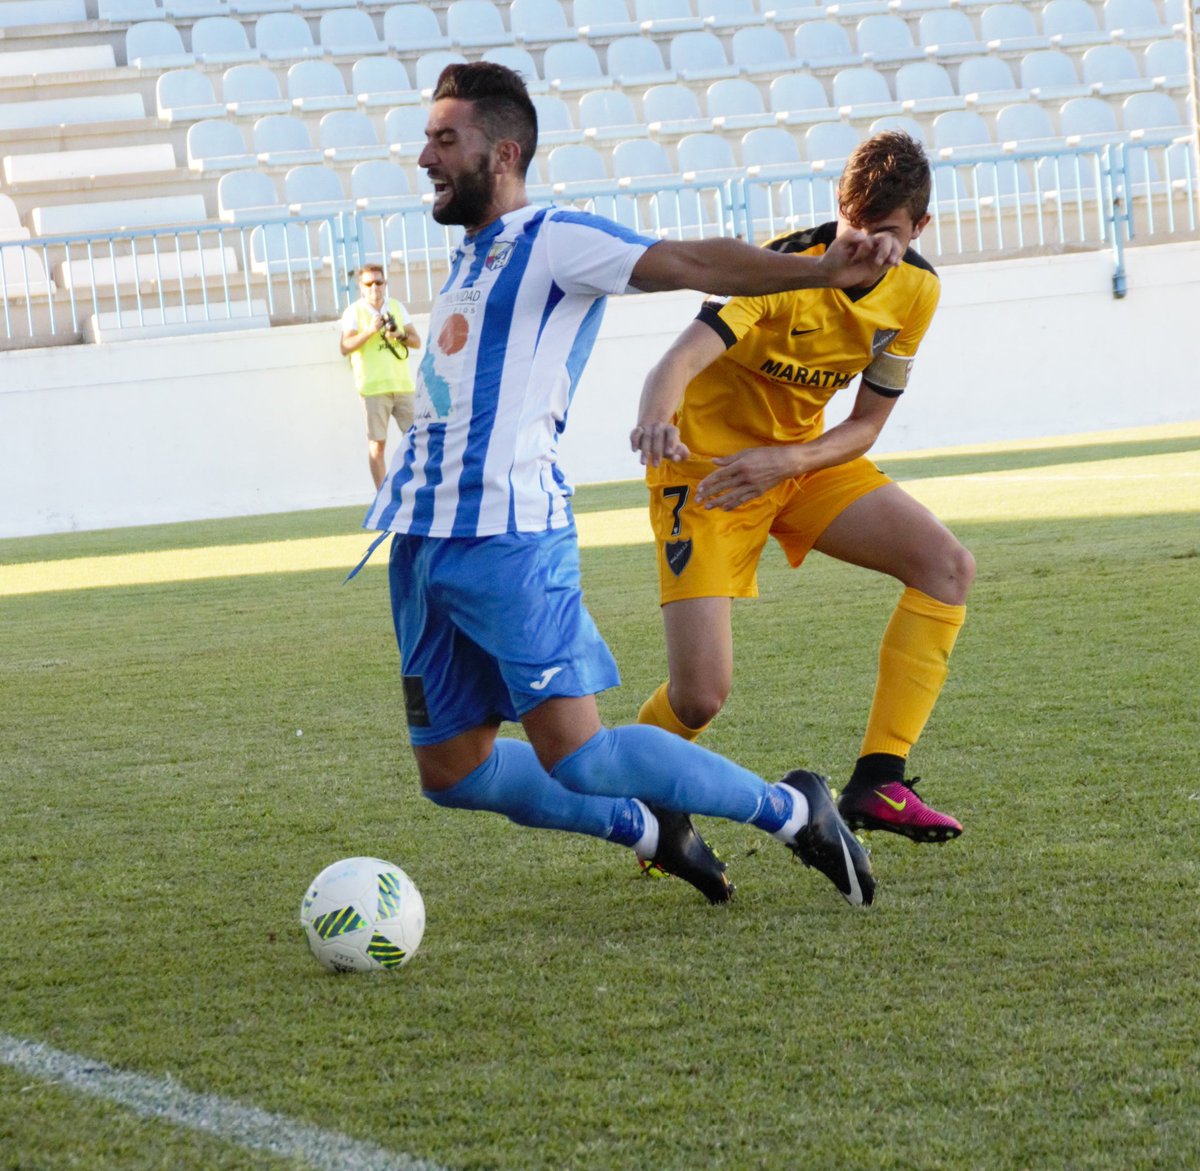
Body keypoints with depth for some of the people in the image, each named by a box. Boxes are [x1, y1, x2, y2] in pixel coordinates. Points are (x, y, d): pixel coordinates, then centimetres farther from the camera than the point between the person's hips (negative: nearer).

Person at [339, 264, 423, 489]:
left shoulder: (397, 307, 13)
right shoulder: (354, 312, 1)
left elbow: (417, 341, 12)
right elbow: (345, 348, -9)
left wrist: (399, 336, -8)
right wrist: (369, 331, -21)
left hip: (402, 385, 4)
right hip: (373, 387, -4)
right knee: (377, 444, -4)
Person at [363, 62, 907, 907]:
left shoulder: (553, 240, -5)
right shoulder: (472, 258, 21)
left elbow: (690, 264, -18)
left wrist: (823, 270, -31)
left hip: (509, 539, -9)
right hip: (425, 543, 9)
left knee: (578, 760, -15)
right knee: (451, 770, 9)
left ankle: (791, 810, 2)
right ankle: (653, 831, 24)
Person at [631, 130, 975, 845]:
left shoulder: (916, 289, -6)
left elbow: (866, 426, -2)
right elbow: (679, 362, -38)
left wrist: (784, 461, -22)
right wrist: (656, 418, -61)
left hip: (804, 458, 6)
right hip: (708, 464, -6)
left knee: (948, 566, -15)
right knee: (700, 696, -17)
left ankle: (878, 784, -14)